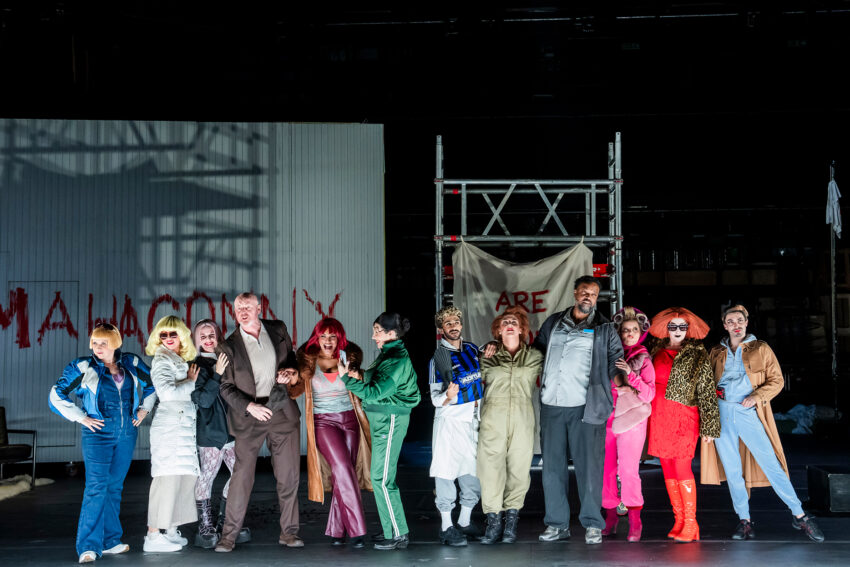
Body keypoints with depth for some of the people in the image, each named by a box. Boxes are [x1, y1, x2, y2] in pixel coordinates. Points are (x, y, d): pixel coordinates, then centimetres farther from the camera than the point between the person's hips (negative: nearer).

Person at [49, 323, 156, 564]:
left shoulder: (131, 363, 6)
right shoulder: (83, 367, -3)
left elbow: (152, 385, 22)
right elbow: (56, 395, 0)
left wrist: (144, 408, 11)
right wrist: (81, 417, -5)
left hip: (127, 433, 4)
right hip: (98, 433, -4)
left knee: (115, 486, 10)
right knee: (96, 486, -14)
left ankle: (110, 541, 17)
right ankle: (88, 546, -14)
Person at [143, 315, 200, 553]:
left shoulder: (182, 361, 18)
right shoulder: (162, 360, -7)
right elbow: (166, 392, -20)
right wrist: (191, 382, -10)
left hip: (184, 426, 8)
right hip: (169, 426, -8)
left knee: (185, 477, 6)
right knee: (168, 477, -11)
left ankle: (170, 530, 13)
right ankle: (154, 535, -9)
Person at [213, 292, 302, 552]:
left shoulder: (278, 330, 6)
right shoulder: (230, 346, -2)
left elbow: (291, 357, 21)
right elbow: (226, 387, -1)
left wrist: (289, 371, -1)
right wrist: (249, 406, -14)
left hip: (283, 413, 3)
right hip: (249, 416, -2)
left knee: (289, 476, 5)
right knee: (242, 476, -5)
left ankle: (288, 532, 16)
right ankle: (229, 535, 3)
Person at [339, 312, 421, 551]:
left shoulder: (397, 360, -19)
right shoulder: (388, 354, 11)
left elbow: (374, 393, -23)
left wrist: (346, 377, -18)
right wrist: (361, 376, 3)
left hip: (390, 420, -10)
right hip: (382, 418, 10)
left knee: (381, 478, -7)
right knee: (384, 477, 13)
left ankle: (397, 535, 0)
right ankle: (395, 531, 20)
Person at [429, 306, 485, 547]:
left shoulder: (472, 349, 7)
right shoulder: (438, 358, -10)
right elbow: (435, 398, -11)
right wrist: (447, 396, -29)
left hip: (473, 420, 6)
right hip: (450, 421, -6)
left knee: (474, 471, 11)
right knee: (446, 470, -5)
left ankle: (465, 522, 23)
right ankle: (446, 527, 2)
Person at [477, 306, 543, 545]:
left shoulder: (534, 357, 12)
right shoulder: (488, 357, 12)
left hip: (522, 417, 1)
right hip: (493, 417, -1)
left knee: (519, 467, -1)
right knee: (490, 465, -7)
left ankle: (511, 520, 8)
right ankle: (493, 521, -1)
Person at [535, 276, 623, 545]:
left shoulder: (604, 328, 7)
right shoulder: (553, 323, 15)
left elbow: (616, 358, 10)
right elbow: (537, 350, 26)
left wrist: (598, 385, 5)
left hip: (585, 406, -3)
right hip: (551, 405, 3)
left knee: (588, 465, -4)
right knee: (552, 466, 5)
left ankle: (592, 524, 4)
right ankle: (557, 524, 13)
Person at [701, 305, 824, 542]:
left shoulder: (761, 349, 7)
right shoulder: (716, 353, 14)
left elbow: (777, 380, 4)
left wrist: (756, 397, -11)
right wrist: (714, 393, 1)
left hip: (749, 413, -3)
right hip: (722, 414, 3)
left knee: (771, 464, -8)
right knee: (732, 470, 4)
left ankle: (799, 515, -1)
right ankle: (744, 520, 13)